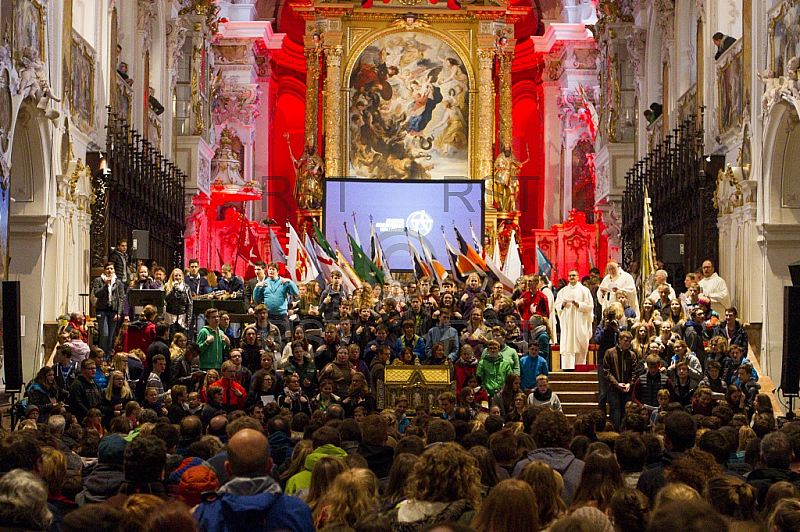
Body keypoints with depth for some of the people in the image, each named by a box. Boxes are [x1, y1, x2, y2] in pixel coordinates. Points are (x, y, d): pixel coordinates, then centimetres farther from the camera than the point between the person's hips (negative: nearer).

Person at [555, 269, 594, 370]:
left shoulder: (584, 290, 6)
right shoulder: (563, 291, 16)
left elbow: (589, 306, 0)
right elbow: (557, 305, 13)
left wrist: (578, 304, -15)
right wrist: (562, 305, -9)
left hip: (580, 322, -2)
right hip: (567, 323, 2)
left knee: (580, 345, -5)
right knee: (567, 345, -6)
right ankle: (567, 366, -8)